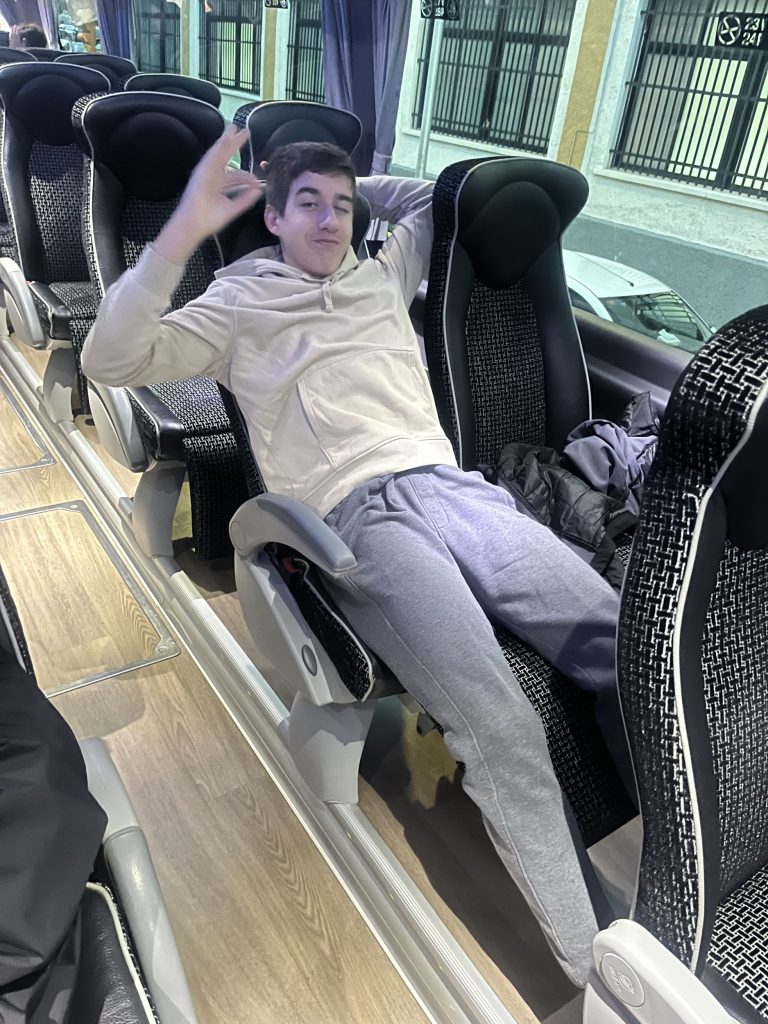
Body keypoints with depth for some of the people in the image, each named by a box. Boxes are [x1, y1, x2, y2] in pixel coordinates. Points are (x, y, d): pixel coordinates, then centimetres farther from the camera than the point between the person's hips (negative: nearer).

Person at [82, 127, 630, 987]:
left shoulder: (383, 274, 29)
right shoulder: (238, 305, 16)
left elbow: (438, 196, 47)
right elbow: (111, 360, 3)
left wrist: (353, 186, 38)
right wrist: (182, 232, -6)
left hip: (447, 484, 5)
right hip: (356, 518, -5)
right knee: (503, 731, -28)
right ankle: (594, 970, -14)